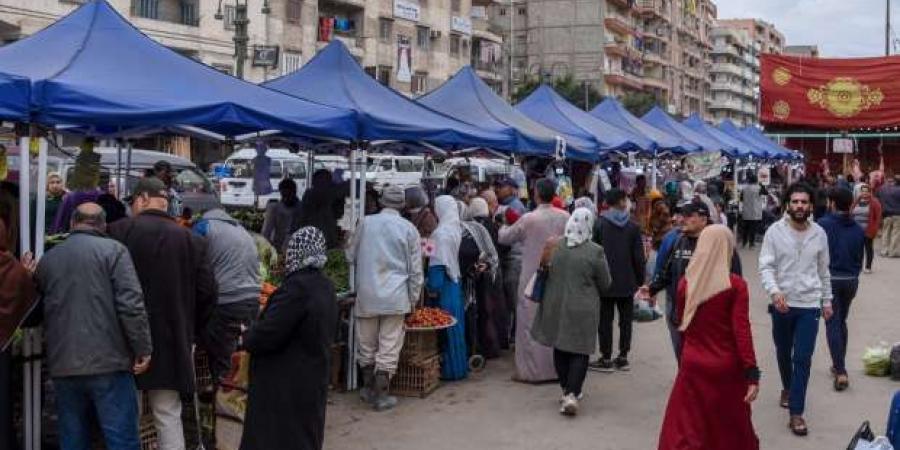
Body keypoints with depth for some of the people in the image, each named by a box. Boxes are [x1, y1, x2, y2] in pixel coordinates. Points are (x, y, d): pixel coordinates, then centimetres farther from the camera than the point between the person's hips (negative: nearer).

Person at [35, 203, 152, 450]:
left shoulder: (47, 259, 14)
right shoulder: (113, 250, -3)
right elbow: (131, 304, -12)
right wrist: (143, 349, -7)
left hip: (63, 366, 5)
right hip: (108, 363, -5)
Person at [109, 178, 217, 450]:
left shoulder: (118, 231, -5)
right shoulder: (191, 240, 2)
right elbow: (207, 293, 0)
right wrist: (189, 331, 12)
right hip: (172, 344, 2)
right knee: (169, 417, 8)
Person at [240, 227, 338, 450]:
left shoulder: (297, 287, -23)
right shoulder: (326, 287, 4)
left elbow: (267, 334, -23)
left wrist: (246, 339, -1)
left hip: (285, 387, -8)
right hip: (311, 380, 8)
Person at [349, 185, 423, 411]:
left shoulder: (366, 223, 0)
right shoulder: (408, 228, -3)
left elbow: (351, 255, 12)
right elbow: (415, 268, 0)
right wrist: (413, 298, 9)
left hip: (366, 293, 2)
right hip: (396, 295, -2)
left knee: (366, 344, 14)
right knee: (389, 347, 4)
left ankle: (368, 388, 26)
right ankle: (381, 395, 5)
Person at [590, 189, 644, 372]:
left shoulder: (599, 224, -7)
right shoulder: (632, 227, -1)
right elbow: (639, 256, 0)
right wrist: (639, 280, 10)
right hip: (627, 282, 2)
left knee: (605, 320, 3)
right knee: (626, 319, 11)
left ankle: (606, 358, 5)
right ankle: (623, 357, 15)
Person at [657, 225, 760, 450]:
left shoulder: (685, 283, -2)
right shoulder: (736, 285, -12)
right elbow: (742, 331, -15)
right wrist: (752, 373, -13)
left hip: (692, 365, 2)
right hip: (727, 368, -2)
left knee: (685, 431, 7)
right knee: (732, 429, 18)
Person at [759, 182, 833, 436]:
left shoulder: (819, 233, 0)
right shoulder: (775, 231, -8)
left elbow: (823, 271, 10)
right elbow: (765, 266, -12)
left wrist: (827, 301, 14)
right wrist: (774, 291, -29)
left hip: (809, 304, 0)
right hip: (782, 303, 0)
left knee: (803, 359, -4)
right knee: (783, 353, 18)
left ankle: (796, 413, 1)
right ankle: (788, 388, 45)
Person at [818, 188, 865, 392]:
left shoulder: (824, 224, -13)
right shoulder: (858, 229, 3)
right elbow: (860, 258, 10)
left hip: (830, 279, -5)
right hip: (851, 280, 5)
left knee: (833, 324, -3)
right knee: (842, 322, 20)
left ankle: (841, 373, -11)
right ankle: (838, 365, 28)